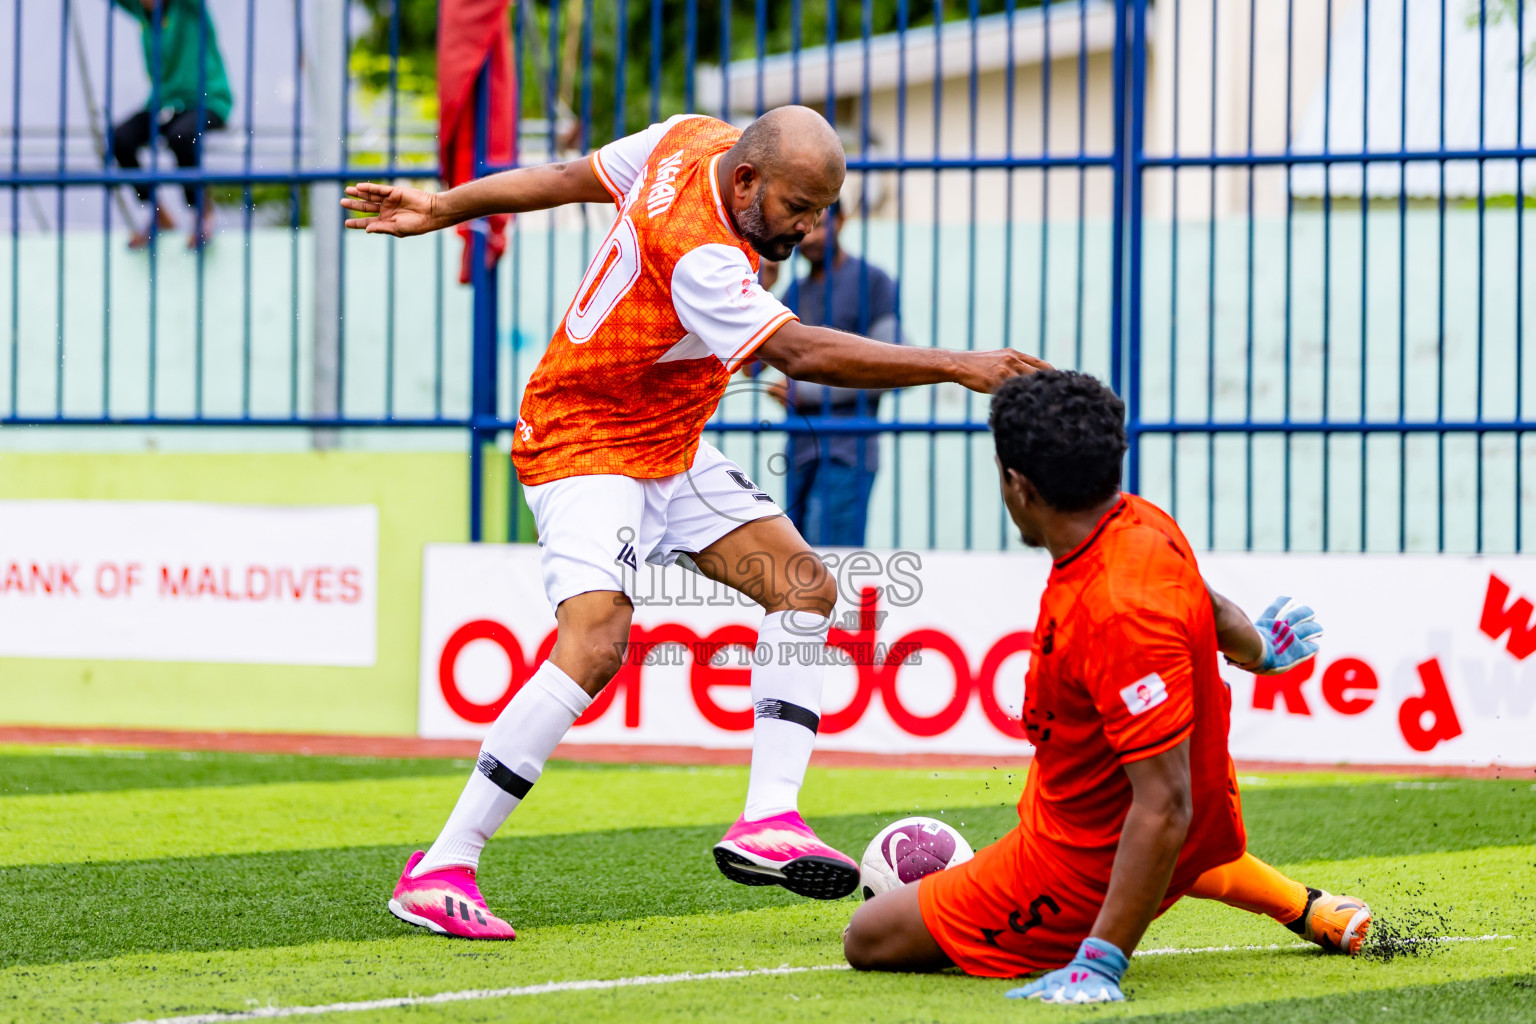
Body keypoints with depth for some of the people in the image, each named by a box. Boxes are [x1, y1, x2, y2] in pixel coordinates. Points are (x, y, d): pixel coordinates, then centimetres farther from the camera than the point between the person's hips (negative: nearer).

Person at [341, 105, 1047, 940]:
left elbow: (567, 178, 6)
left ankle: (768, 818, -6)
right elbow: (802, 354, -38)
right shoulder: (698, 255, -32)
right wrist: (958, 367, -38)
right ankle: (439, 871, -20)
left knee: (804, 585, -1)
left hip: (669, 448, 10)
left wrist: (442, 209, 15)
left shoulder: (694, 141, -5)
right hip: (583, 449, -10)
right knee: (596, 643, -27)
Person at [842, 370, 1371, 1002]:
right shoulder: (1139, 521, -12)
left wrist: (1100, 963, -39)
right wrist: (1252, 647, 38)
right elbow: (1205, 605, 13)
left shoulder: (1118, 616, -39)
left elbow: (1163, 809, -39)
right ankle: (1307, 908, 32)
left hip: (1084, 866, -9)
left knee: (870, 939, -6)